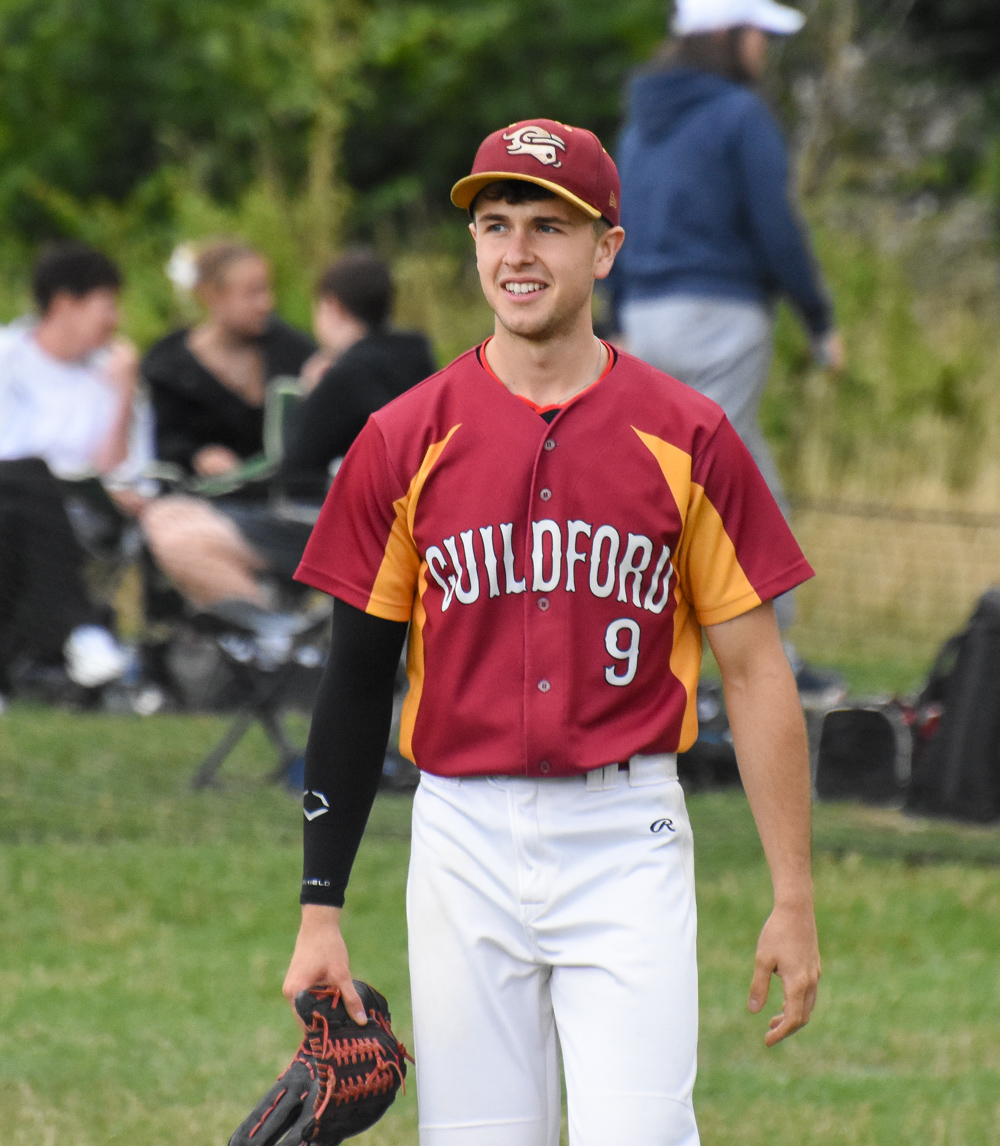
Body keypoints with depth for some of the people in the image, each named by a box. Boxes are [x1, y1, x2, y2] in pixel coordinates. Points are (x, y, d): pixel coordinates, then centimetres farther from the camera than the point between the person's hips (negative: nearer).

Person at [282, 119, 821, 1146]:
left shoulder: (684, 436, 1)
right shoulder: (404, 439, 3)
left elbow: (753, 668, 3)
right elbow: (357, 679, 7)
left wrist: (794, 901, -1)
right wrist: (321, 909, 4)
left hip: (627, 840, -2)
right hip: (464, 838, 2)